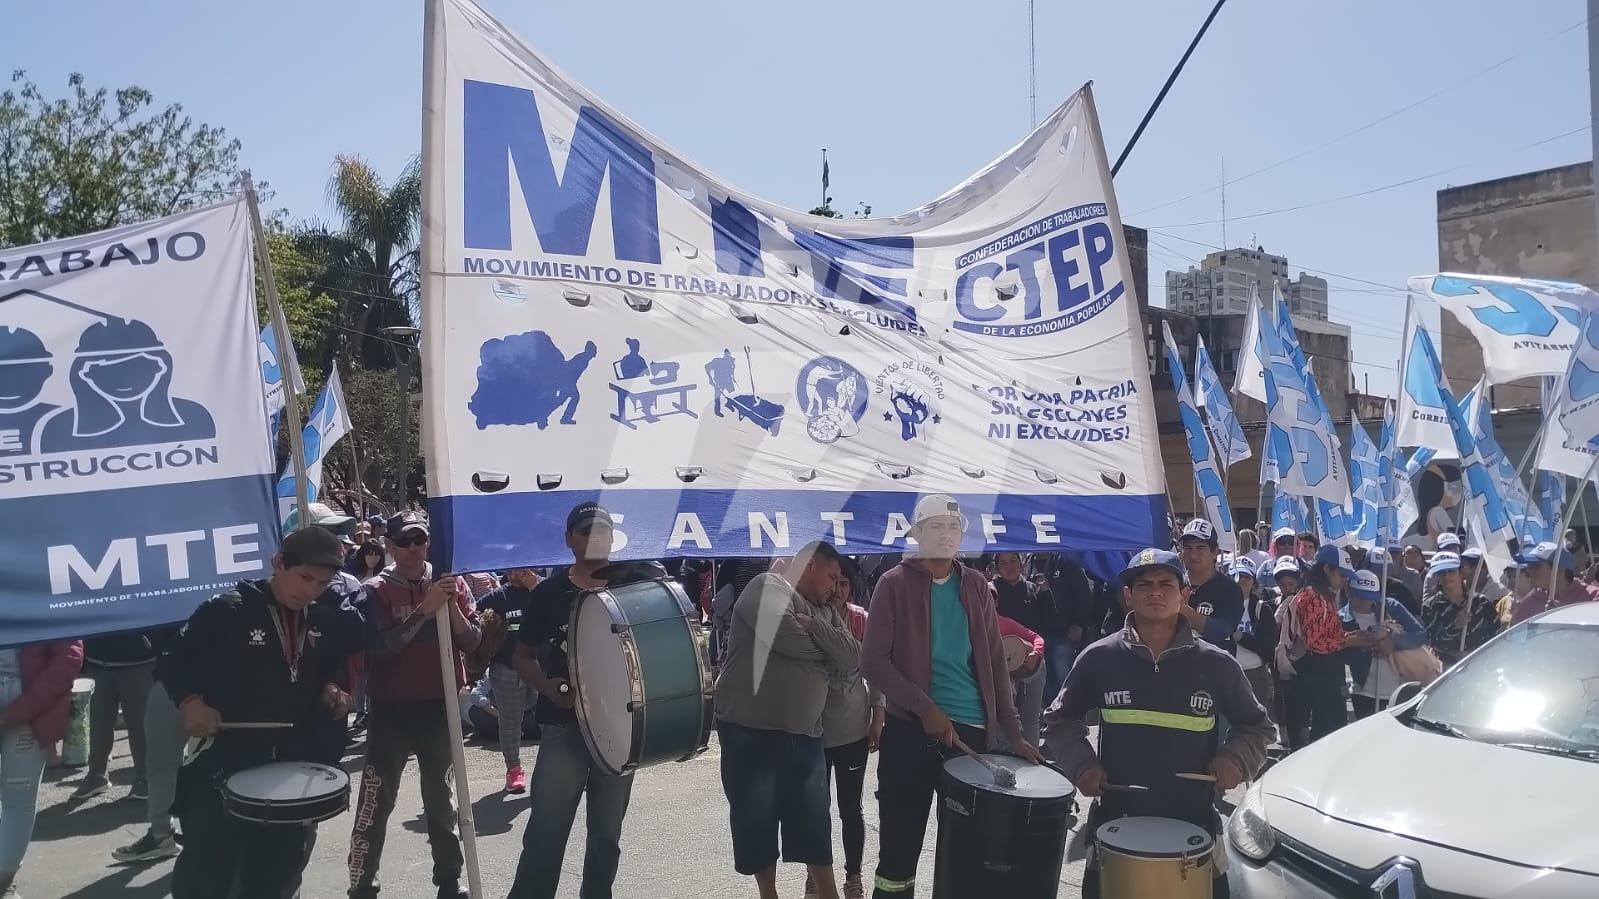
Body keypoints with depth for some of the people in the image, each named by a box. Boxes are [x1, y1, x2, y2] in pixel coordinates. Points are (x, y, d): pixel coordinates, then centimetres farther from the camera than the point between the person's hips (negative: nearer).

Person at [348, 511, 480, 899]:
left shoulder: (451, 583, 2)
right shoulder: (376, 591, -6)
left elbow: (472, 643, -2)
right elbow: (379, 649, -18)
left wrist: (451, 605, -18)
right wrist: (425, 609, -25)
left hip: (440, 707, 3)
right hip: (391, 709, -3)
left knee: (440, 797, 15)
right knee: (376, 802, -1)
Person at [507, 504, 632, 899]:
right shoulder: (548, 593, -2)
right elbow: (523, 655, 5)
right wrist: (546, 686, -14)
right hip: (563, 726, -2)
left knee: (607, 833, 14)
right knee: (546, 831, -2)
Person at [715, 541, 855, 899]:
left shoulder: (825, 612, 15)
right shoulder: (768, 586, -6)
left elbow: (853, 659, 1)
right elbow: (785, 636, -23)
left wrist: (812, 625, -12)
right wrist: (829, 654, -5)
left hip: (805, 736, 6)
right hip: (751, 733, -6)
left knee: (815, 824, 10)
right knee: (757, 823, 6)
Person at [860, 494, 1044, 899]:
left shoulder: (976, 586, 11)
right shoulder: (894, 584, -1)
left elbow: (995, 662, 12)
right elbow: (873, 661, -8)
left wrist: (1013, 732, 6)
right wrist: (925, 709, -17)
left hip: (973, 730, 4)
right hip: (910, 731, -3)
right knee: (901, 847, 2)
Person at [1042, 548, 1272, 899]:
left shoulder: (1217, 664, -4)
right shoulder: (1099, 658, -5)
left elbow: (1257, 726, 12)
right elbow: (1061, 720, 9)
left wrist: (1236, 758, -8)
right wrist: (1080, 763, -8)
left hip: (1194, 829, 0)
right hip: (1115, 826, 0)